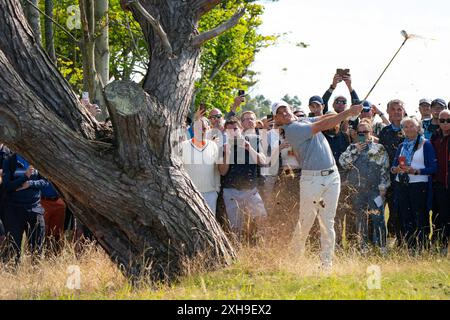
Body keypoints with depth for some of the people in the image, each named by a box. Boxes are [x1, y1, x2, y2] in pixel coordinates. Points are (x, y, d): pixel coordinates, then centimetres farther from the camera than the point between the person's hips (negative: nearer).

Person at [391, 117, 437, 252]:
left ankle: (421, 249, -4)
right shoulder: (402, 146, 16)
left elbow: (433, 167, -7)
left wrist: (415, 171, -19)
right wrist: (395, 169, -7)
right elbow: (394, 165, 16)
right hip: (401, 185, 5)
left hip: (419, 186, -5)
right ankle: (409, 249, 10)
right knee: (405, 220, 5)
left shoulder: (426, 144, -1)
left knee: (420, 220, -7)